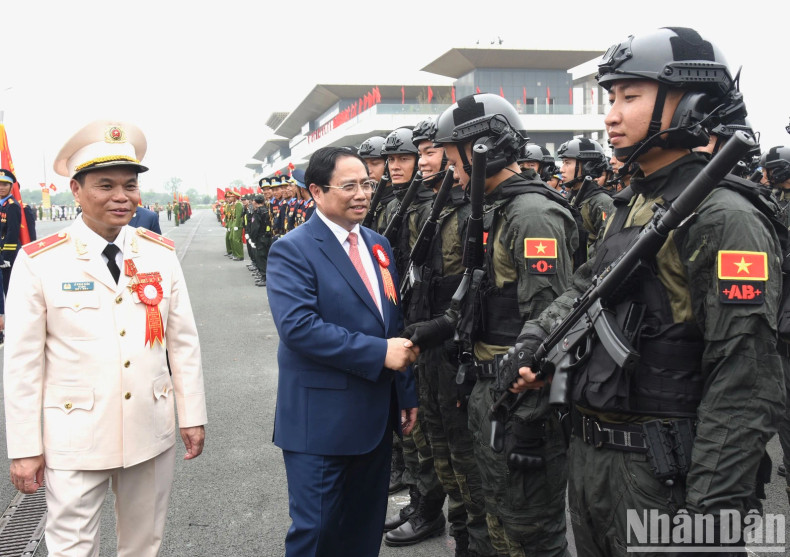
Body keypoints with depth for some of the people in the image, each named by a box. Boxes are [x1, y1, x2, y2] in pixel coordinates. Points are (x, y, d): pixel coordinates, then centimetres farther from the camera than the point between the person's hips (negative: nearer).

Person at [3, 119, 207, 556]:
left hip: (152, 435, 3)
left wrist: (192, 416, 5)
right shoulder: (39, 261, -9)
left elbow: (184, 340, 5)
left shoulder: (161, 253, 1)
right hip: (74, 439, -3)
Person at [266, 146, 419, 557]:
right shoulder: (292, 250, -11)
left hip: (377, 416, 7)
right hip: (321, 422, -6)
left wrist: (406, 395, 14)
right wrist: (378, 352, -23)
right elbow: (298, 326, -24)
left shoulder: (379, 245, 11)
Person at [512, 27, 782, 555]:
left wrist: (713, 513, -23)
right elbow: (587, 289, 20)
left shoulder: (725, 219, -18)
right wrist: (534, 341, 2)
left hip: (659, 475, -8)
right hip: (589, 452, 8)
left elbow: (746, 387, -22)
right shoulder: (630, 205, 10)